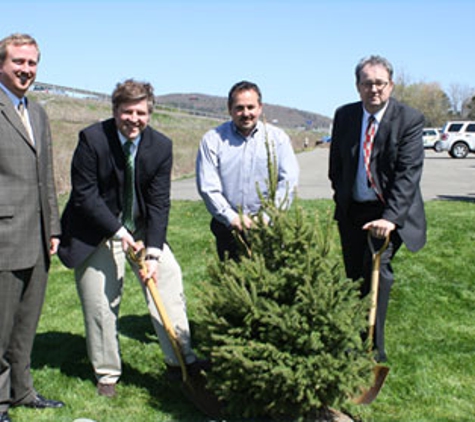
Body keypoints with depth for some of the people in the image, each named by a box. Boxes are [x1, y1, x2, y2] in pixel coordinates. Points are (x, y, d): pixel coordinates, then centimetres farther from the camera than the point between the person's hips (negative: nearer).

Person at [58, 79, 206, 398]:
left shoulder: (161, 146, -9)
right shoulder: (92, 139, -18)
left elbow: (159, 202, -9)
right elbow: (85, 194, -16)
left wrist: (153, 252, -17)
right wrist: (119, 232, -22)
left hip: (142, 228, 4)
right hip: (96, 232, -3)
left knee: (169, 278, -4)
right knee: (101, 303, 0)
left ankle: (181, 358, 6)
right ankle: (107, 374, 18)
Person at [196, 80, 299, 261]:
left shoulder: (277, 137, 6)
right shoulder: (213, 139, 3)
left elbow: (288, 182, 0)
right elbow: (207, 187, -3)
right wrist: (232, 218, -11)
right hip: (229, 228, 0)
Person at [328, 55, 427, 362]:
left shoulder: (410, 120, -12)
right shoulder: (344, 116, 1)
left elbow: (409, 174, -20)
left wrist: (390, 218, -28)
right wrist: (341, 201, 9)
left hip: (389, 211, -4)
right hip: (352, 211, 5)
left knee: (378, 268, -20)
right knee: (355, 277, 11)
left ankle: (375, 349, -10)